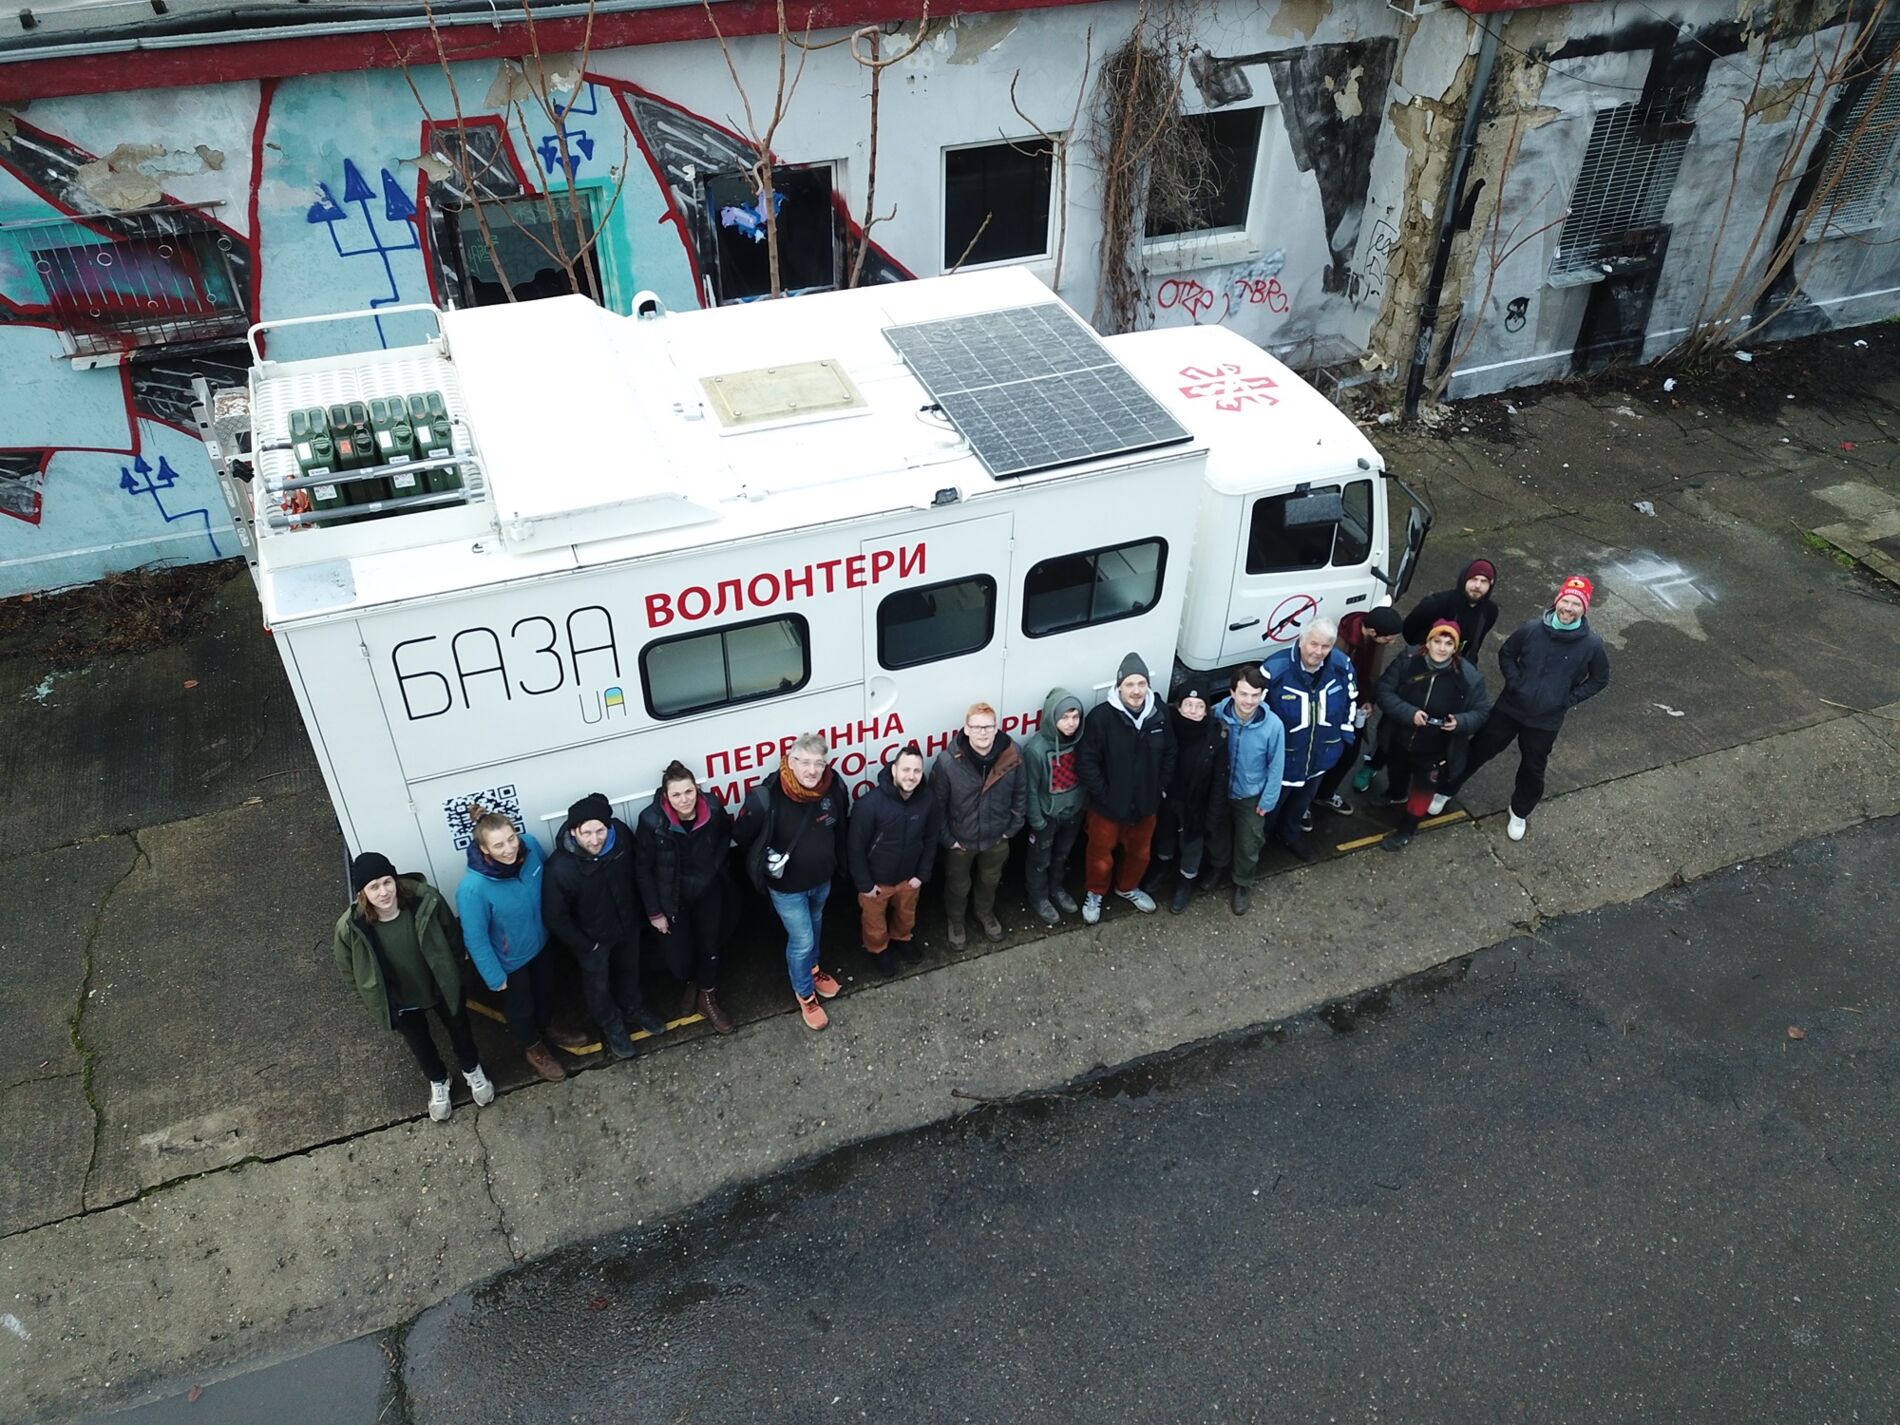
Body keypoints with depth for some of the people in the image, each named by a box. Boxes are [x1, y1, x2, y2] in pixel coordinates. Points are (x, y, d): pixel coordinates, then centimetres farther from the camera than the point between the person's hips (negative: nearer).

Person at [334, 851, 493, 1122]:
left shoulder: (425, 899, -33)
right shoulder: (351, 927, -32)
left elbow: (452, 935, -12)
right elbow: (346, 967, -10)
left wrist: (447, 967, 1)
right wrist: (376, 996, -1)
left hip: (442, 985, 0)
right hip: (400, 1000, 0)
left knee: (459, 1029, 27)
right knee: (420, 1044, 28)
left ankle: (472, 1070, 60)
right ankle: (438, 1082, 60)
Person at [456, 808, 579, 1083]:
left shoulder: (530, 848, -26)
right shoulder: (473, 888, -39)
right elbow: (475, 938, -25)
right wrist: (495, 977, -15)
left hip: (539, 942, 4)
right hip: (509, 959, -4)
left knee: (545, 989, 31)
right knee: (520, 1006, 24)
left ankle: (547, 1028, 61)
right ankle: (533, 1048, 53)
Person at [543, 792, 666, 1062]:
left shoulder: (622, 834, -27)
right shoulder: (560, 868, -38)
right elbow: (555, 918, -24)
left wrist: (640, 911, 6)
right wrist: (586, 946, -12)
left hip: (628, 923, 4)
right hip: (591, 937, -3)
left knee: (629, 970, 30)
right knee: (598, 985, 23)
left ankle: (634, 1009, 59)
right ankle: (612, 1027, 51)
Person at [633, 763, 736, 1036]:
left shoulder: (713, 808, -21)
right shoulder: (652, 820, -28)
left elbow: (725, 835, 5)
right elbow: (642, 869, -15)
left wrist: (716, 865, -4)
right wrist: (654, 912, -10)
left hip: (708, 891, 2)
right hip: (672, 898, -2)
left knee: (710, 946, 16)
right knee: (677, 956, 5)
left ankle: (707, 998, 42)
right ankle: (690, 986, 42)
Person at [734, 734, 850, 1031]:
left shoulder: (835, 788, -21)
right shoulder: (766, 798, -33)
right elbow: (742, 836, -14)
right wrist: (764, 861, -5)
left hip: (822, 879, 5)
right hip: (786, 886, -4)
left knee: (815, 926, 29)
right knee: (801, 940, 9)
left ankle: (812, 968, 58)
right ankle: (805, 994, 35)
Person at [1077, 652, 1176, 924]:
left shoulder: (1159, 715, -9)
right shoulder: (1101, 716, -23)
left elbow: (1169, 755, 5)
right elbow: (1086, 761, -19)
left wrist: (1158, 788, 0)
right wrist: (1103, 795, -18)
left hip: (1145, 804, 4)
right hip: (1107, 806, -4)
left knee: (1140, 852, 25)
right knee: (1101, 854, 16)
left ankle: (1127, 888, 52)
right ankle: (1095, 893, 43)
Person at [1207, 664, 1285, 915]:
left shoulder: (1273, 725, -29)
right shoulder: (1218, 713, -25)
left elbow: (1275, 766, -14)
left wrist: (1268, 800, -8)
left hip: (1251, 795, -2)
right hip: (1220, 788, 2)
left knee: (1248, 844, 16)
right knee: (1216, 833, 26)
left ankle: (1243, 884, 45)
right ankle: (1217, 868, 56)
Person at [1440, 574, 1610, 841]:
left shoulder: (1592, 645, -17)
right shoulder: (1531, 629, -16)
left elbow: (1600, 679, 0)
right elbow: (1506, 654, 2)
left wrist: (1570, 699, -9)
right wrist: (1514, 682, -10)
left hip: (1546, 721, 0)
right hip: (1510, 708, 0)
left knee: (1532, 769, 17)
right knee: (1480, 750, 15)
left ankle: (1520, 812, 43)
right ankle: (1447, 789, 36)